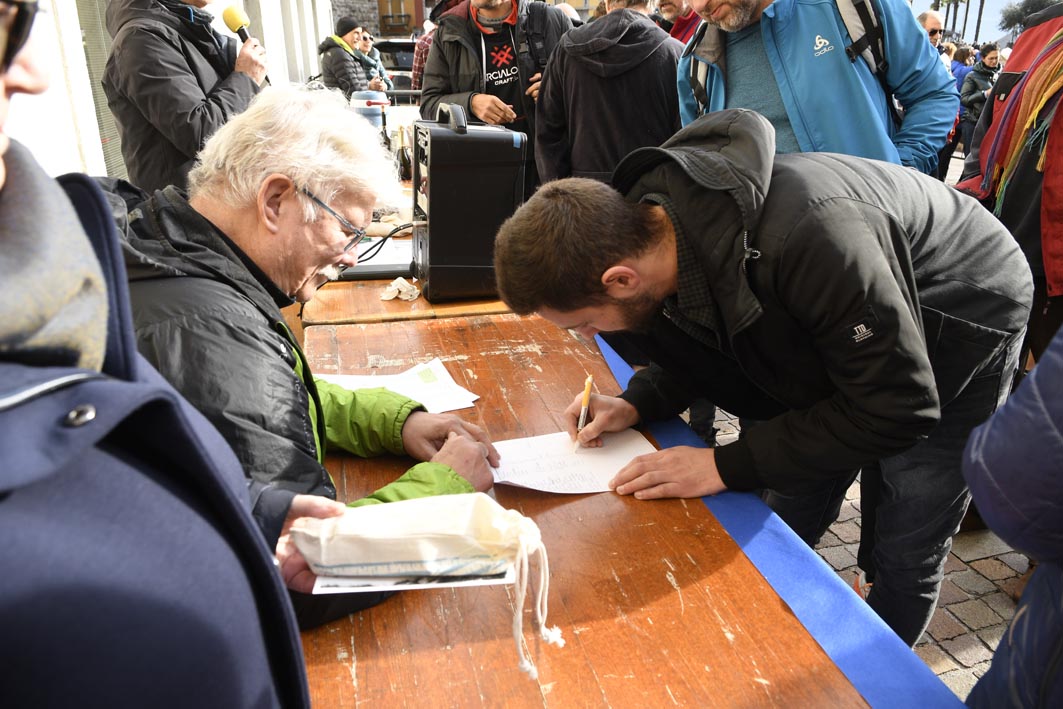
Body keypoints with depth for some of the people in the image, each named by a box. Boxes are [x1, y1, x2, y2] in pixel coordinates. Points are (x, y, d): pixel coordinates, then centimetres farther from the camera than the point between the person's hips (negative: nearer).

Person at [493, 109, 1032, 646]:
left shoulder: (804, 240, -45)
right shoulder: (644, 219, -20)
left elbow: (897, 409, -34)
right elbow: (711, 338, -1)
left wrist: (728, 465, -35)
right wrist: (638, 404, -18)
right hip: (837, 328, 6)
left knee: (905, 556, 3)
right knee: (783, 527, 9)